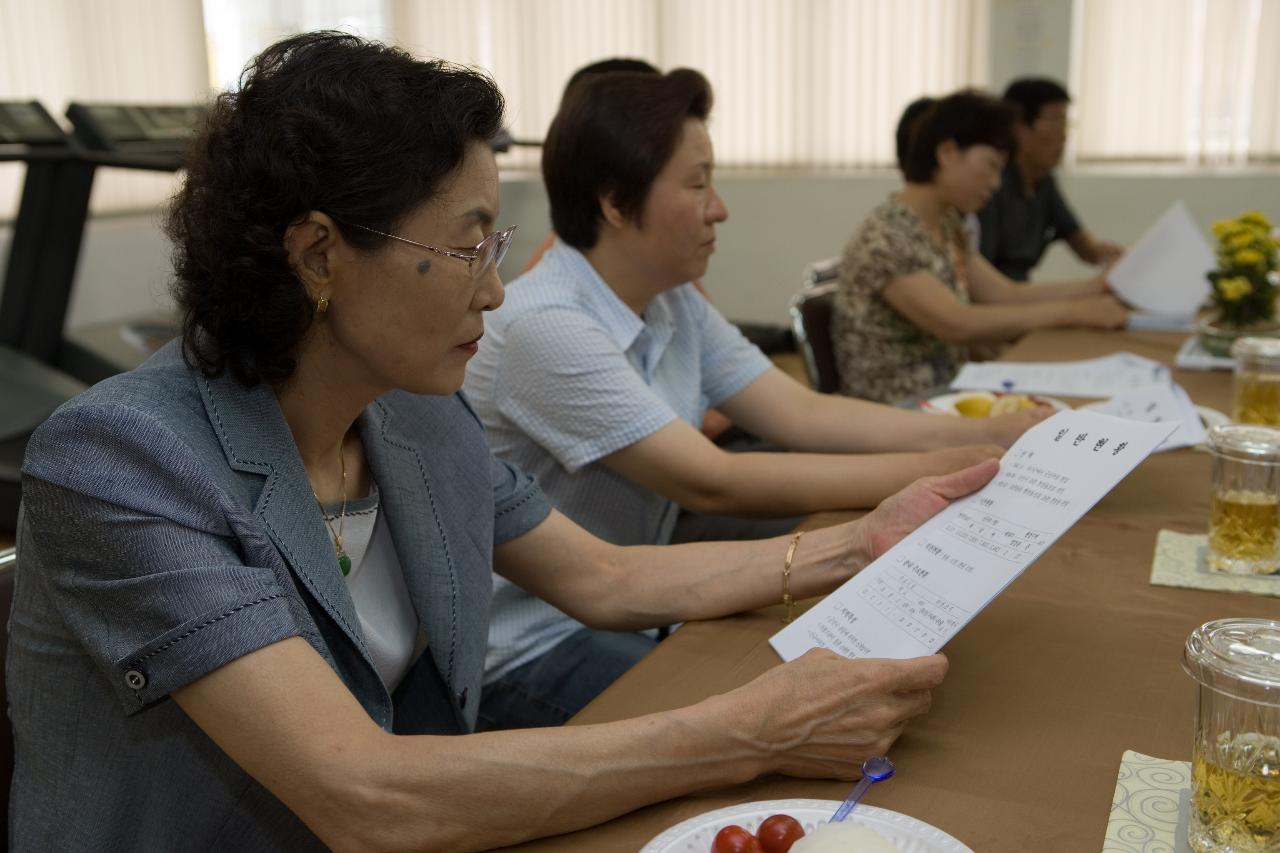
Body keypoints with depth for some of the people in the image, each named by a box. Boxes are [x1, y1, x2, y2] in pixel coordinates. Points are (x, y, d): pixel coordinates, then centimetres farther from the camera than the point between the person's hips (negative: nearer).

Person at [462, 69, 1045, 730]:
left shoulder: (676, 306, 3)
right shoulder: (546, 328, -24)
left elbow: (801, 414, -3)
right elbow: (712, 483, -27)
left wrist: (986, 435, -12)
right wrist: (924, 474, -25)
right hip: (531, 647, -7)